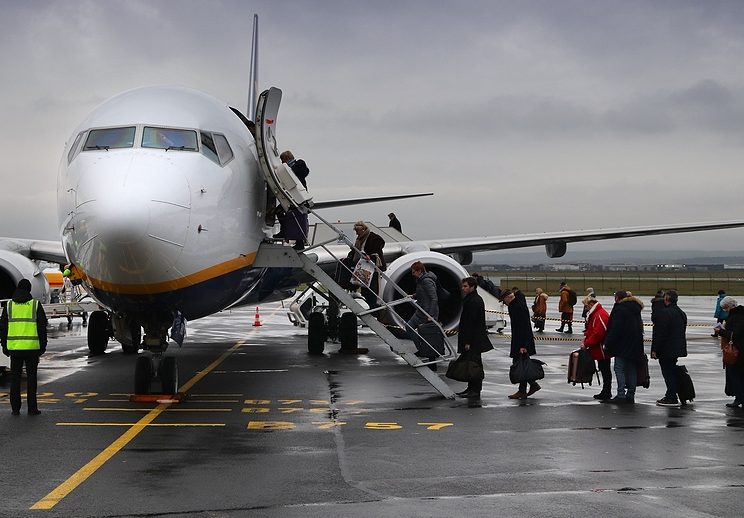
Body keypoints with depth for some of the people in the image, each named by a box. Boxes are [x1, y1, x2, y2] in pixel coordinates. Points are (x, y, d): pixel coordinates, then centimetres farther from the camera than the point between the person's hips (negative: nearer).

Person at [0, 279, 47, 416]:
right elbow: (42, 327, 1)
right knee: (31, 377, 4)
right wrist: (43, 346, 8)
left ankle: (15, 408, 8)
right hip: (32, 347, -1)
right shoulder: (36, 305, 1)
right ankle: (32, 408, 3)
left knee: (15, 377, 9)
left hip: (14, 347, 2)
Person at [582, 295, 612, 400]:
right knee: (603, 369, 14)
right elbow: (591, 330, 22)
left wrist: (586, 343, -17)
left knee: (605, 370, -4)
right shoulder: (595, 314, 15)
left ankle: (607, 393, 1)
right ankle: (605, 392, 21)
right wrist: (585, 340, 6)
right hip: (599, 348, 10)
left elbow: (598, 333, -25)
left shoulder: (600, 315, -20)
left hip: (602, 348, -10)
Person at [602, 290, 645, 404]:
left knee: (619, 369, -7)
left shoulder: (619, 309, -11)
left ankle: (621, 395, -14)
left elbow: (615, 330, -16)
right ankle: (630, 395, 12)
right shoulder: (635, 309, 15)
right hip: (635, 345, 8)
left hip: (623, 345, -8)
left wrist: (607, 344, -11)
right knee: (631, 369, 10)